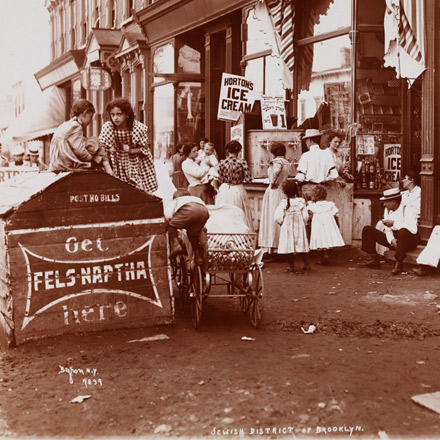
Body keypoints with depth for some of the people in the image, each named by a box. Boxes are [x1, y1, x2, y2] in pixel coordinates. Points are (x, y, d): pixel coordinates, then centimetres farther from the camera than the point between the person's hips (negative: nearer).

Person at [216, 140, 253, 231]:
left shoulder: (222, 163, -7)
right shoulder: (242, 162, -10)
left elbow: (220, 180, 0)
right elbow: (248, 179, -11)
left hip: (224, 190, 1)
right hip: (238, 191, -1)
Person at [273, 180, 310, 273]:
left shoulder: (284, 203, -11)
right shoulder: (301, 201, -4)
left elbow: (277, 217, -13)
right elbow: (305, 216, -2)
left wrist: (281, 222, 7)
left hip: (287, 227, -3)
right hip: (300, 227, 3)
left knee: (289, 246, 5)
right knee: (302, 245, 13)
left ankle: (291, 266, 8)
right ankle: (307, 264, 18)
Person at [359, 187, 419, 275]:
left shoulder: (407, 209, -14)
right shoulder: (387, 210, 8)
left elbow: (413, 229, -28)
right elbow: (387, 229, 7)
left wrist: (394, 223, -25)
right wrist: (392, 240, -15)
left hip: (409, 241, -7)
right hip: (393, 240, 7)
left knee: (403, 231, -43)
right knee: (367, 230, -1)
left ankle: (399, 263, -30)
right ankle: (373, 259, -4)